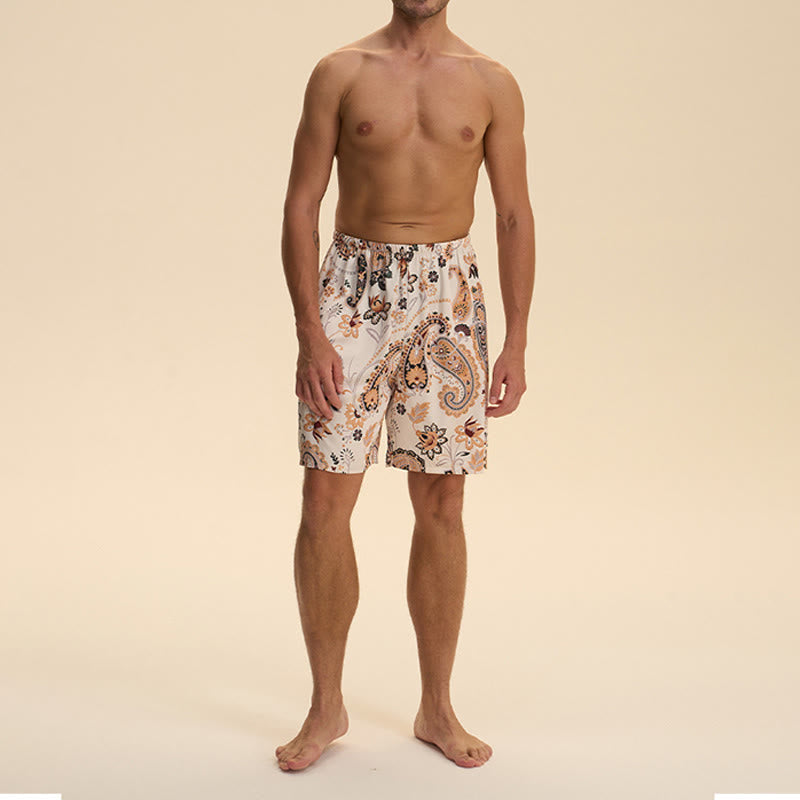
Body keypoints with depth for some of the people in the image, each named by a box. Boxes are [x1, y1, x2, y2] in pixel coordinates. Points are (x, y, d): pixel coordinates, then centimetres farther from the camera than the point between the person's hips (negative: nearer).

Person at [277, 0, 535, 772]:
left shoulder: (491, 83, 6)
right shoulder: (340, 72, 3)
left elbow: (514, 216, 6)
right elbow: (301, 206, 0)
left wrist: (516, 342, 0)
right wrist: (309, 333, -10)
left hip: (447, 293, 1)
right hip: (354, 285, -1)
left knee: (441, 506, 4)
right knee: (324, 500, -4)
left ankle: (436, 708, 20)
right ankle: (327, 705, 14)